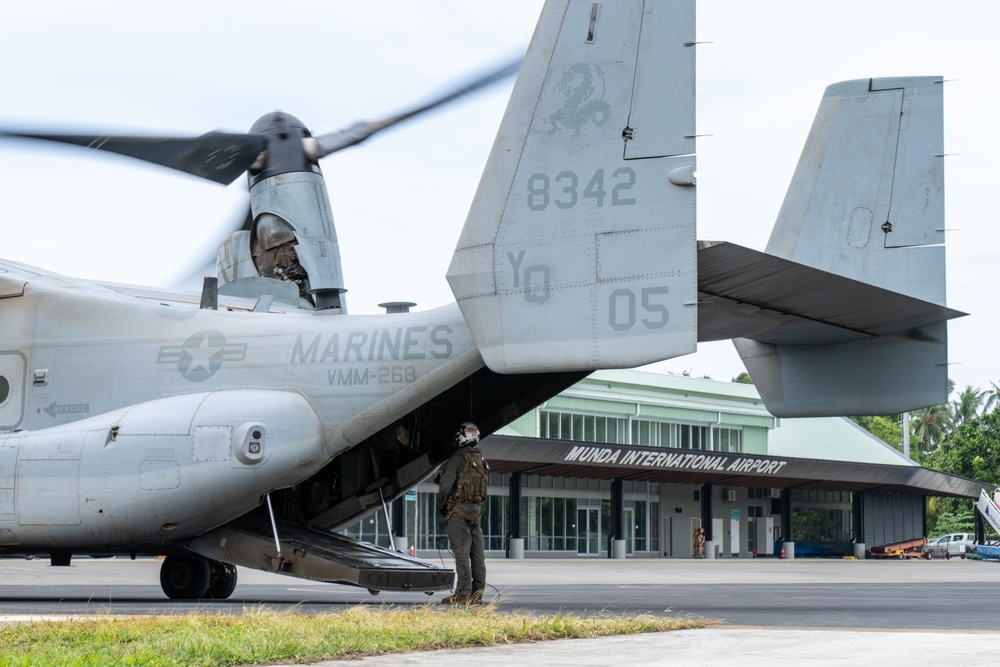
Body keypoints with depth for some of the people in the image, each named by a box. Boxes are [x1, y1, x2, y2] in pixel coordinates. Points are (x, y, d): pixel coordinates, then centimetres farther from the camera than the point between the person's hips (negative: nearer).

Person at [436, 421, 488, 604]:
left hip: (459, 510, -8)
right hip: (476, 510, 8)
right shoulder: (480, 459, 15)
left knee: (461, 554, -9)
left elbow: (446, 485, -15)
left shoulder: (458, 458, -11)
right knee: (477, 554, 7)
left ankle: (463, 594, -11)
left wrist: (441, 506, 1)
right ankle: (477, 594, 8)